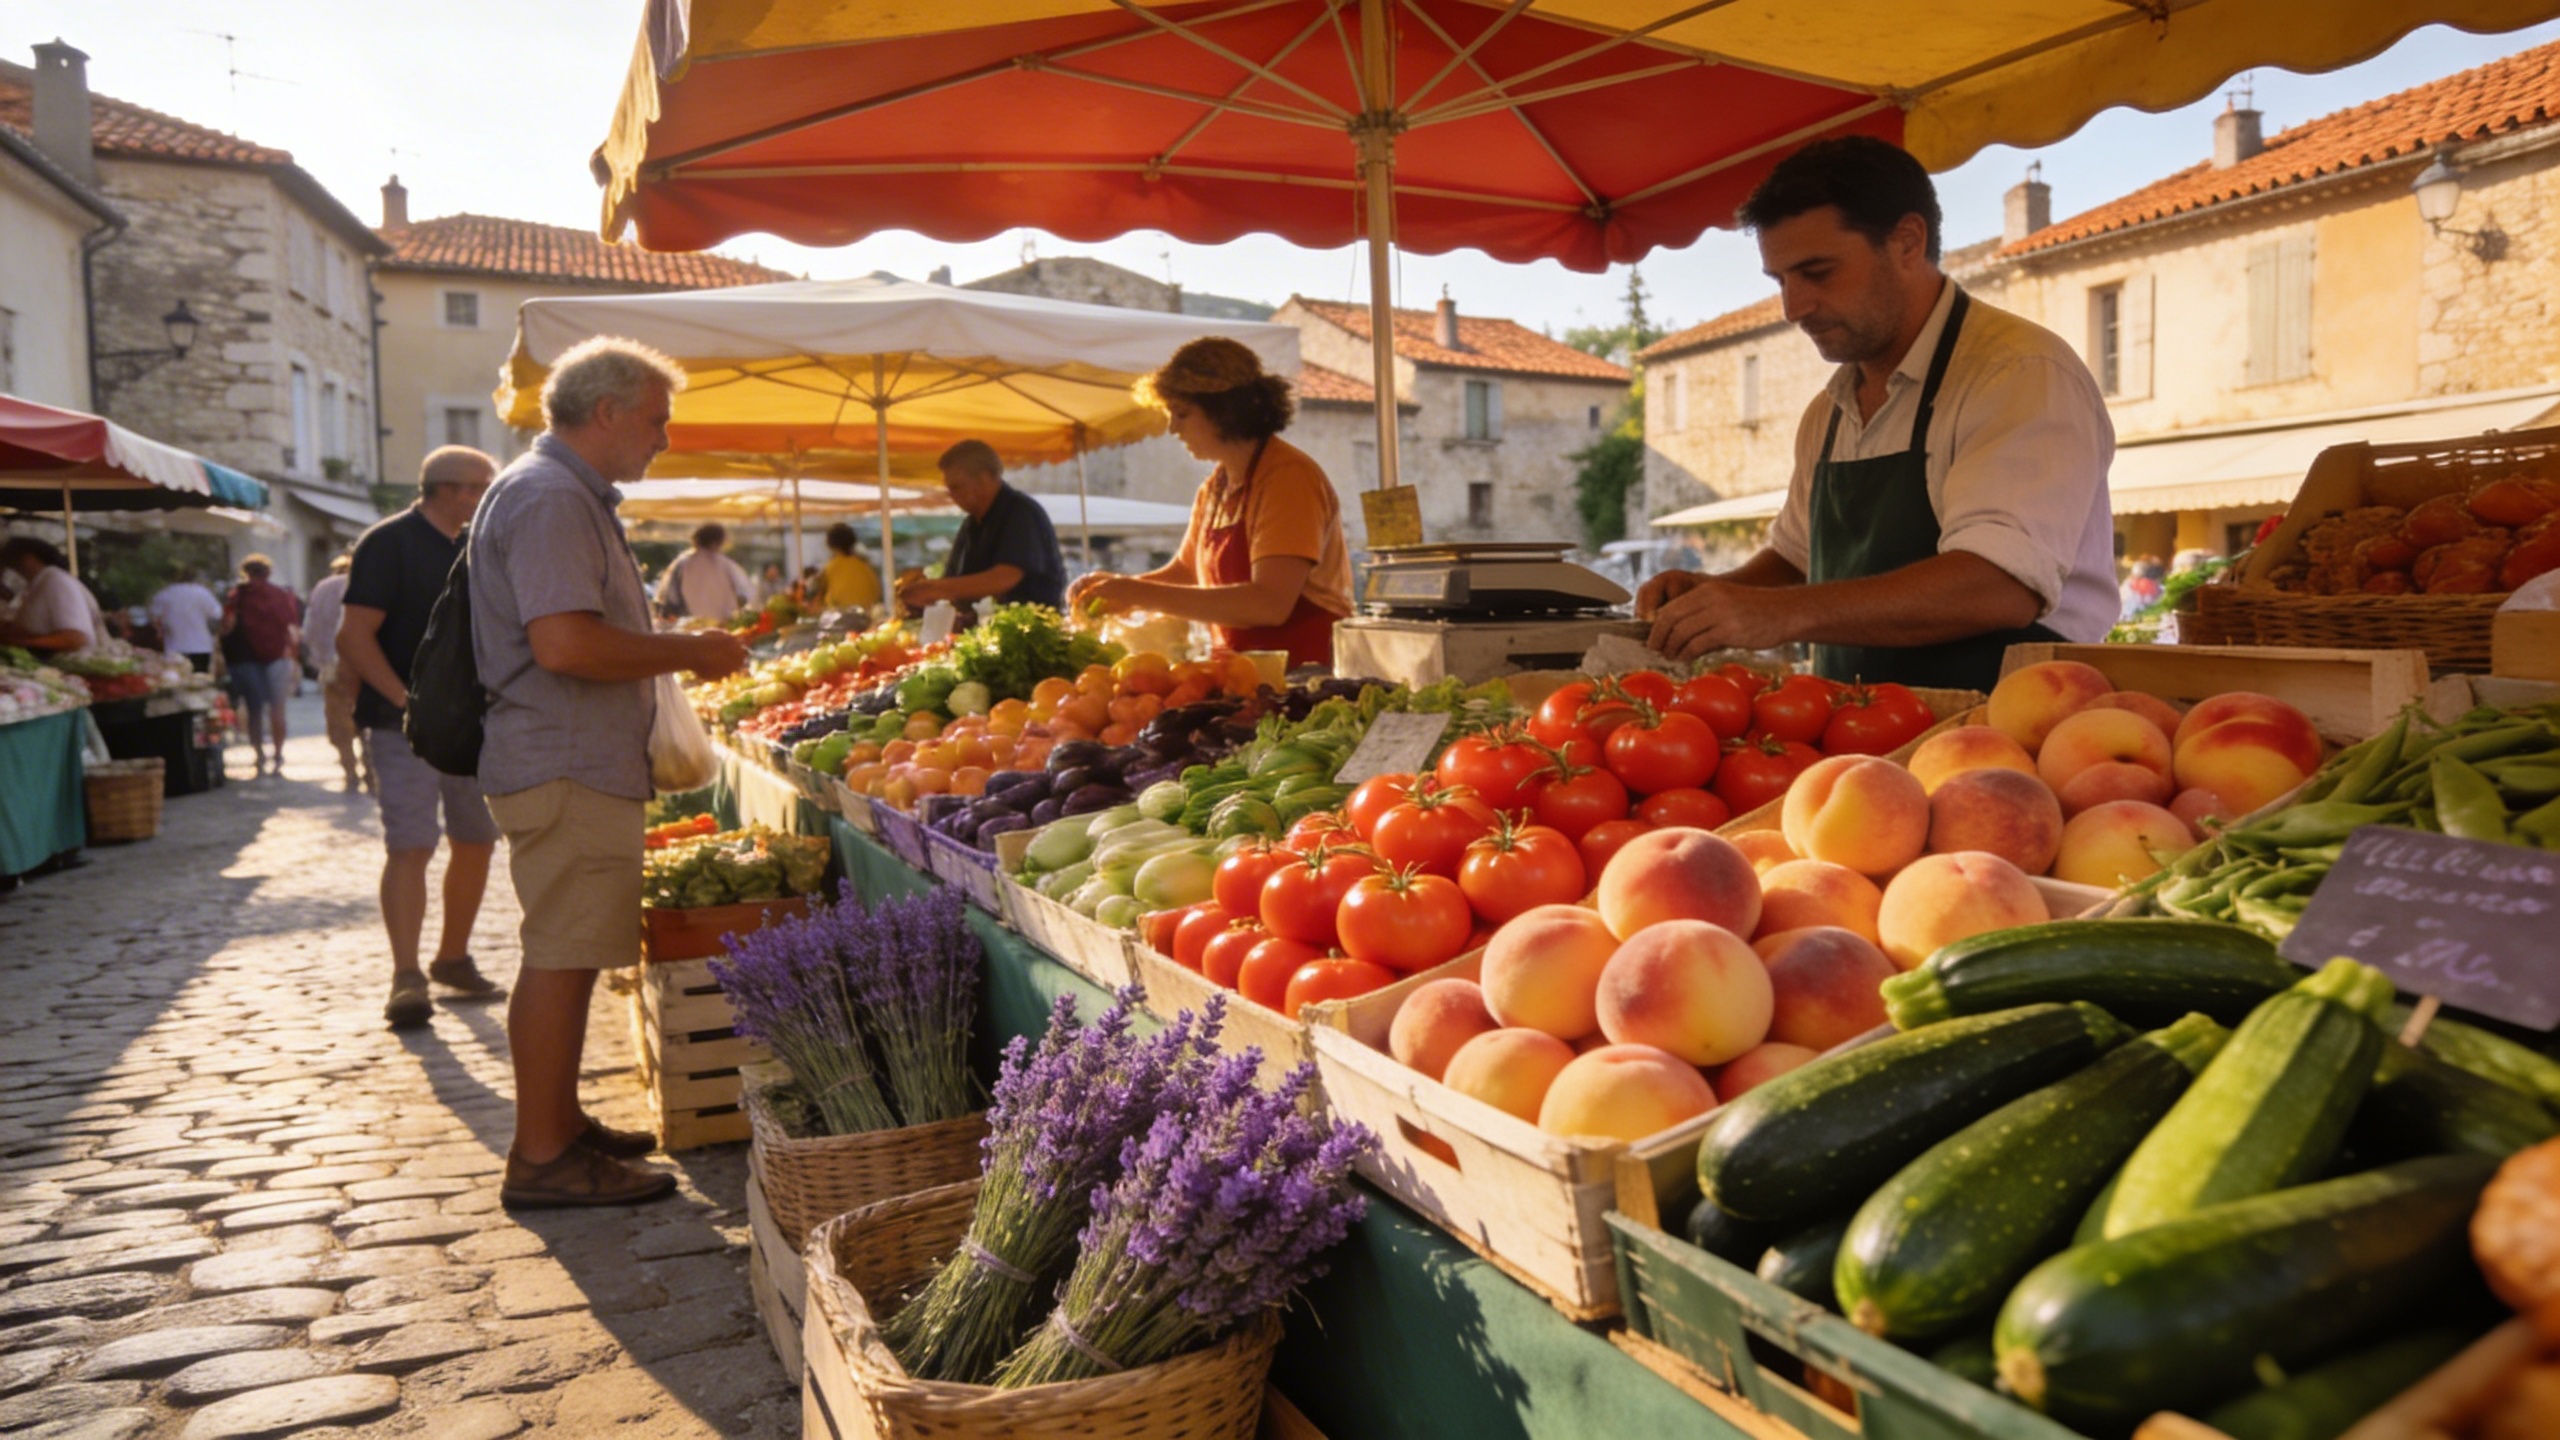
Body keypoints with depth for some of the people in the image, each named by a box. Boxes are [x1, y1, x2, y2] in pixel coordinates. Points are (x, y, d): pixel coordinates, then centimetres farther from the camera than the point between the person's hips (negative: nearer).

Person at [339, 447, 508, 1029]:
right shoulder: (389, 543, -8)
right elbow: (355, 635, -14)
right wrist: (405, 700, -20)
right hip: (407, 726, -7)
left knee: (476, 842, 11)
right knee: (409, 846, -10)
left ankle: (453, 959, 24)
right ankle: (406, 977, -8)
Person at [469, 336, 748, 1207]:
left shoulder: (573, 497, 20)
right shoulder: (549, 498, -15)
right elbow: (565, 644, -25)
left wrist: (681, 650, 16)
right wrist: (688, 652, -15)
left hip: (578, 767, 11)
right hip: (565, 770, -11)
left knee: (568, 957, 16)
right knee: (561, 960, -5)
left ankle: (559, 1126, 27)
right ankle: (542, 1159, 4)